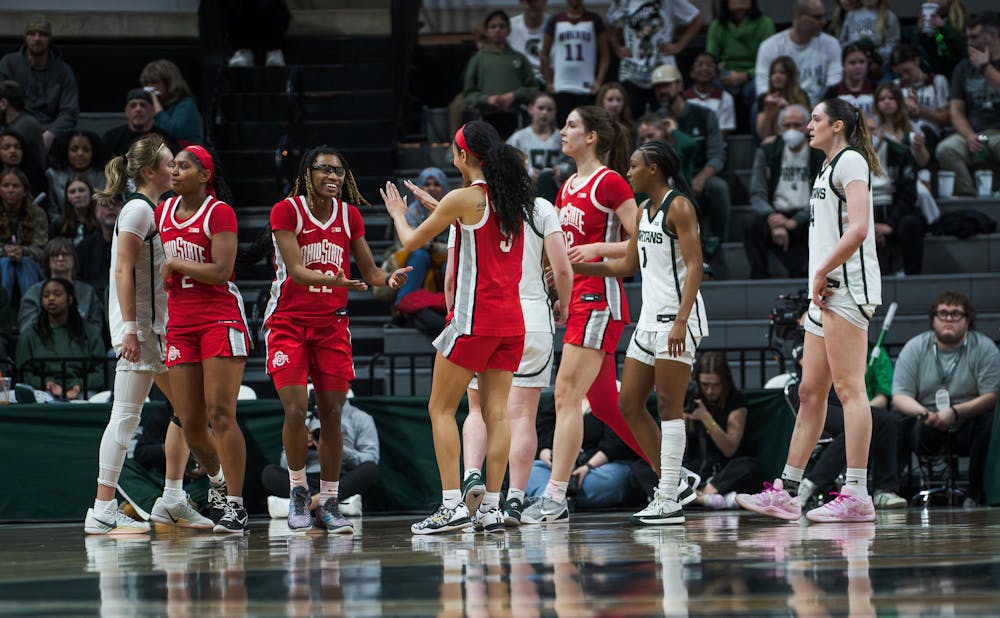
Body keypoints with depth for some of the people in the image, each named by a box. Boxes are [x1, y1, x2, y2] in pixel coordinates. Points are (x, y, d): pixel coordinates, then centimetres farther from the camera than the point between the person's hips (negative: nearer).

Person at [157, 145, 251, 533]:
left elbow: (221, 271, -17)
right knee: (190, 424, 4)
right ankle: (217, 479, 32)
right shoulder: (163, 213, 12)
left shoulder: (219, 213, -8)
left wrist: (174, 264, -9)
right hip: (180, 322, 6)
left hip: (221, 318, -6)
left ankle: (234, 505, -12)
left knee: (220, 413, -14)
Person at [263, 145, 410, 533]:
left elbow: (369, 272, 9)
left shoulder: (349, 215, 5)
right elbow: (295, 269, -18)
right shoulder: (287, 211, -8)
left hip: (332, 323, 4)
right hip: (288, 322, -4)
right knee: (295, 409, -14)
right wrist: (332, 280, -37)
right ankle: (298, 491, 5)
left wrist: (388, 279, -14)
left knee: (331, 415, 0)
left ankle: (329, 503, 7)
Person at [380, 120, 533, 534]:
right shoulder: (513, 197, 10)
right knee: (496, 412, 5)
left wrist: (398, 214, 22)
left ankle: (452, 505, -8)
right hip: (511, 318, 7)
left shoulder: (464, 198, -9)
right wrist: (431, 204, 37)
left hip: (474, 317, -7)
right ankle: (491, 508, 1)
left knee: (441, 410, 1)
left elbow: (412, 241, 2)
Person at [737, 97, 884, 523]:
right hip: (826, 293, 10)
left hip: (847, 285, -10)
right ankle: (785, 494, 13)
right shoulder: (828, 168, 24)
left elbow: (858, 228, -18)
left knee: (848, 387, -13)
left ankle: (857, 496, -17)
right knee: (810, 392, 10)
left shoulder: (850, 160, -6)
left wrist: (822, 273, -14)